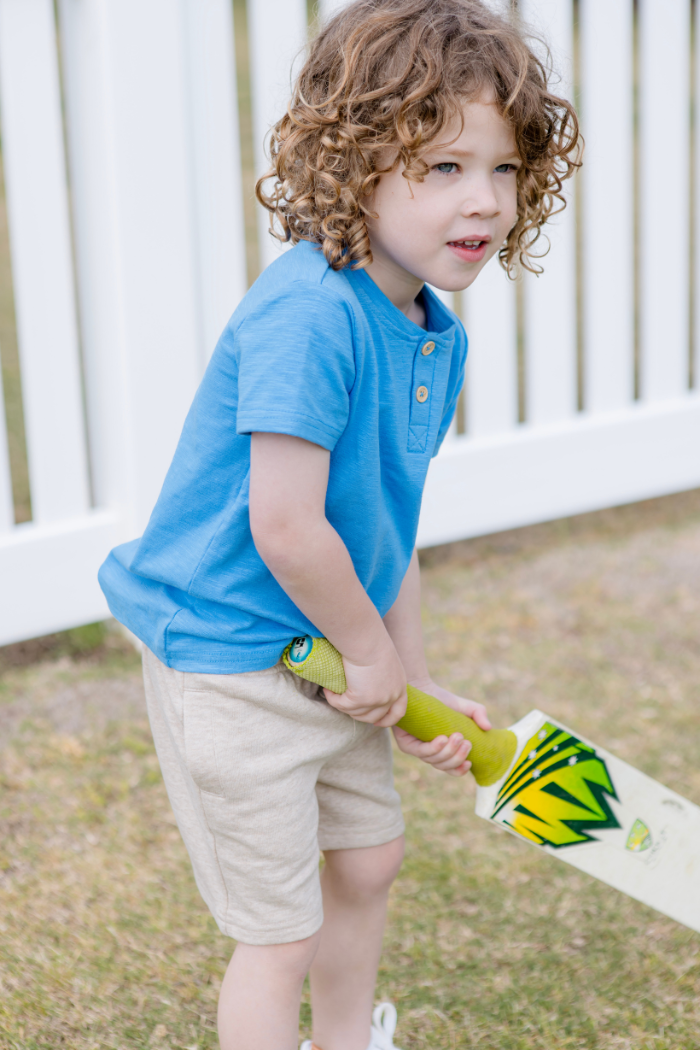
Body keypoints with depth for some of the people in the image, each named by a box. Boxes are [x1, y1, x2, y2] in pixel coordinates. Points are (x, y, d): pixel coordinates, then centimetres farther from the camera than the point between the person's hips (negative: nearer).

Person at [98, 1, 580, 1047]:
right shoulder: (309, 316, -29)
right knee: (279, 937, 2)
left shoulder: (439, 335, 1)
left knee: (370, 858, 25)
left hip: (330, 652, 10)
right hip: (227, 666, -9)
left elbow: (386, 526, 7)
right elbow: (284, 530, -30)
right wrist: (371, 653, -15)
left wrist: (415, 684, 5)